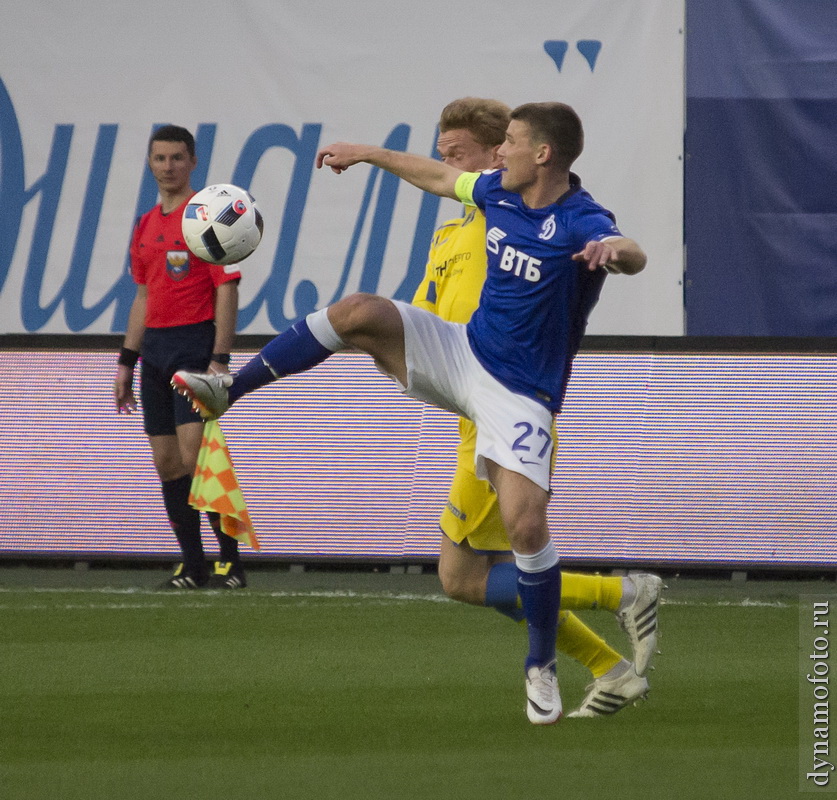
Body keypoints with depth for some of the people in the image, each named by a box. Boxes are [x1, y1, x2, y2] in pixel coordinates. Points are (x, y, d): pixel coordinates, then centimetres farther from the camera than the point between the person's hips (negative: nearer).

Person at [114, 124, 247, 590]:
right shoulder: (146, 226, 15)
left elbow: (227, 290, -11)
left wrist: (220, 360, -17)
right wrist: (127, 363, 18)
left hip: (196, 346, -7)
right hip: (155, 349, 7)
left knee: (194, 456, -15)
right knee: (167, 462, 5)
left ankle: (231, 561, -9)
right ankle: (193, 566, 10)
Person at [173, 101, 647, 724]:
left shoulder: (580, 223, -23)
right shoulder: (499, 192, 0)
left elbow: (633, 255, -45)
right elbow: (442, 177, 21)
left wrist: (615, 251, -69)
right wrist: (369, 155, 32)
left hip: (520, 392, -6)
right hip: (463, 352, 6)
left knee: (526, 526, -18)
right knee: (360, 313, -15)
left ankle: (542, 667, 4)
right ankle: (228, 392, -6)